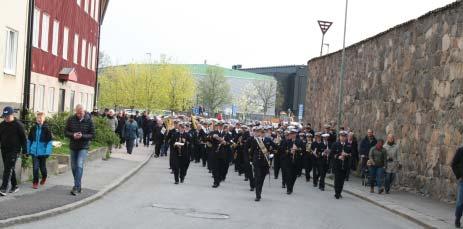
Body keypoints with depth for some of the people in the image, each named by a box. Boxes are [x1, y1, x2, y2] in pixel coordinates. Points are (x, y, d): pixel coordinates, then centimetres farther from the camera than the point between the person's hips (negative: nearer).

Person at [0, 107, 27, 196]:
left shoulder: (18, 125, -7)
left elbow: (23, 138, -4)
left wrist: (24, 149, -5)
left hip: (14, 151, -6)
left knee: (8, 169, -12)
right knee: (10, 169, 12)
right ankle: (14, 186, 24)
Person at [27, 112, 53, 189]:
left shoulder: (46, 129, -8)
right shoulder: (33, 128, 2)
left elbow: (49, 141, -8)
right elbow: (29, 140, 11)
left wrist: (47, 152, -14)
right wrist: (28, 150, 11)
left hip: (42, 152, -2)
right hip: (34, 152, 2)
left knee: (42, 167, 13)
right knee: (35, 168, -5)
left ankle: (44, 178, 41)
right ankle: (35, 182, 6)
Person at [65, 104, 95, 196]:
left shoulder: (89, 121, -8)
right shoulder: (71, 119, -2)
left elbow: (92, 135, -6)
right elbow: (66, 132, 3)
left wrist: (82, 136, -22)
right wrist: (73, 135, -18)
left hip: (83, 147, -4)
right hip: (73, 147, 4)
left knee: (79, 166, -17)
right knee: (74, 167, 11)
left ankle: (77, 187, -18)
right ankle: (78, 185, 27)